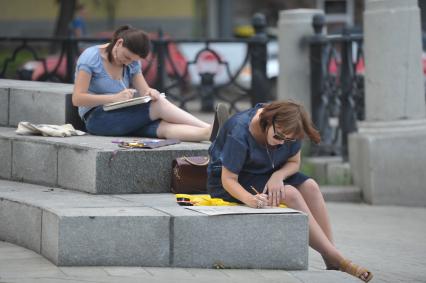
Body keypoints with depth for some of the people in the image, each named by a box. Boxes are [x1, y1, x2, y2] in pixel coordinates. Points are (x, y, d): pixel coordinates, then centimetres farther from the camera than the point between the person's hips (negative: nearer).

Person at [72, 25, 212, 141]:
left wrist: (151, 93, -21)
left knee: (164, 127, -29)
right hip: (97, 118, -6)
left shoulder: (132, 63, 13)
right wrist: (115, 97, -25)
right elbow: (77, 98, -14)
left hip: (123, 118, 6)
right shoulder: (91, 57, -7)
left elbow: (144, 91, 5)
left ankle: (208, 133, -51)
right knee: (159, 105, -27)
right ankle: (207, 128, -34)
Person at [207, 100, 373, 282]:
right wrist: (250, 199, -47)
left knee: (310, 187, -19)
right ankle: (337, 260, -26)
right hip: (230, 179, -7)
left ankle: (331, 263, -21)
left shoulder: (287, 130, -13)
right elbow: (229, 179, -29)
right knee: (289, 194, -28)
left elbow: (294, 162, -2)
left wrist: (278, 176, -24)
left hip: (266, 174, 7)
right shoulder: (240, 132, -31)